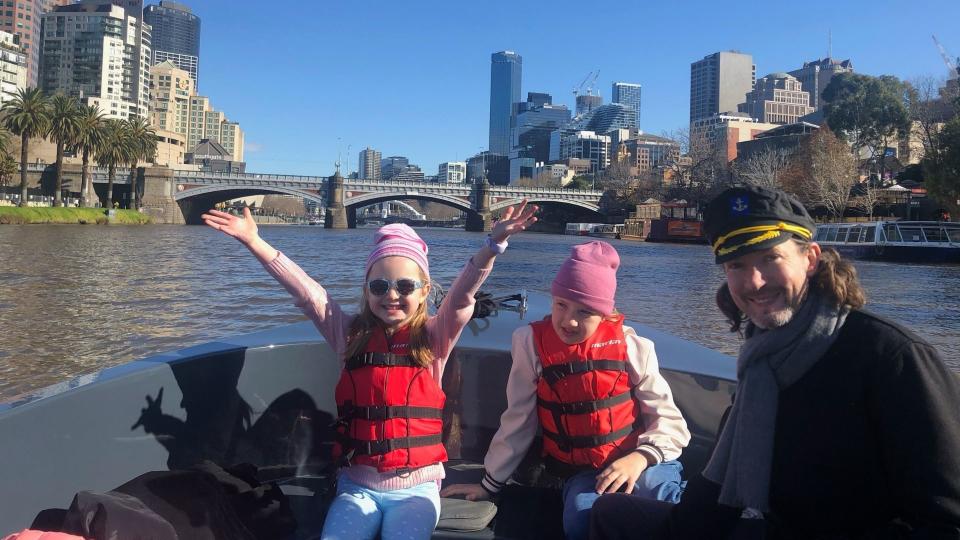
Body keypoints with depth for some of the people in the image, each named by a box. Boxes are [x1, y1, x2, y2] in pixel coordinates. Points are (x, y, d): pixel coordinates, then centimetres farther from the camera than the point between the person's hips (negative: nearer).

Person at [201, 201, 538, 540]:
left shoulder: (433, 339, 0)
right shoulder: (351, 335, 3)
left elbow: (462, 294, -15)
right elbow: (306, 292, -4)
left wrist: (495, 242, -30)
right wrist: (254, 242, -11)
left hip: (416, 487, -1)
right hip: (357, 486, 1)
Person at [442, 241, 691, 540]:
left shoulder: (631, 347, -6)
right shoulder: (532, 343, -5)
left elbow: (669, 420, -1)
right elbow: (518, 421, 4)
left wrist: (641, 457, -20)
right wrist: (490, 484, 9)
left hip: (640, 463, 0)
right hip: (582, 473, 0)